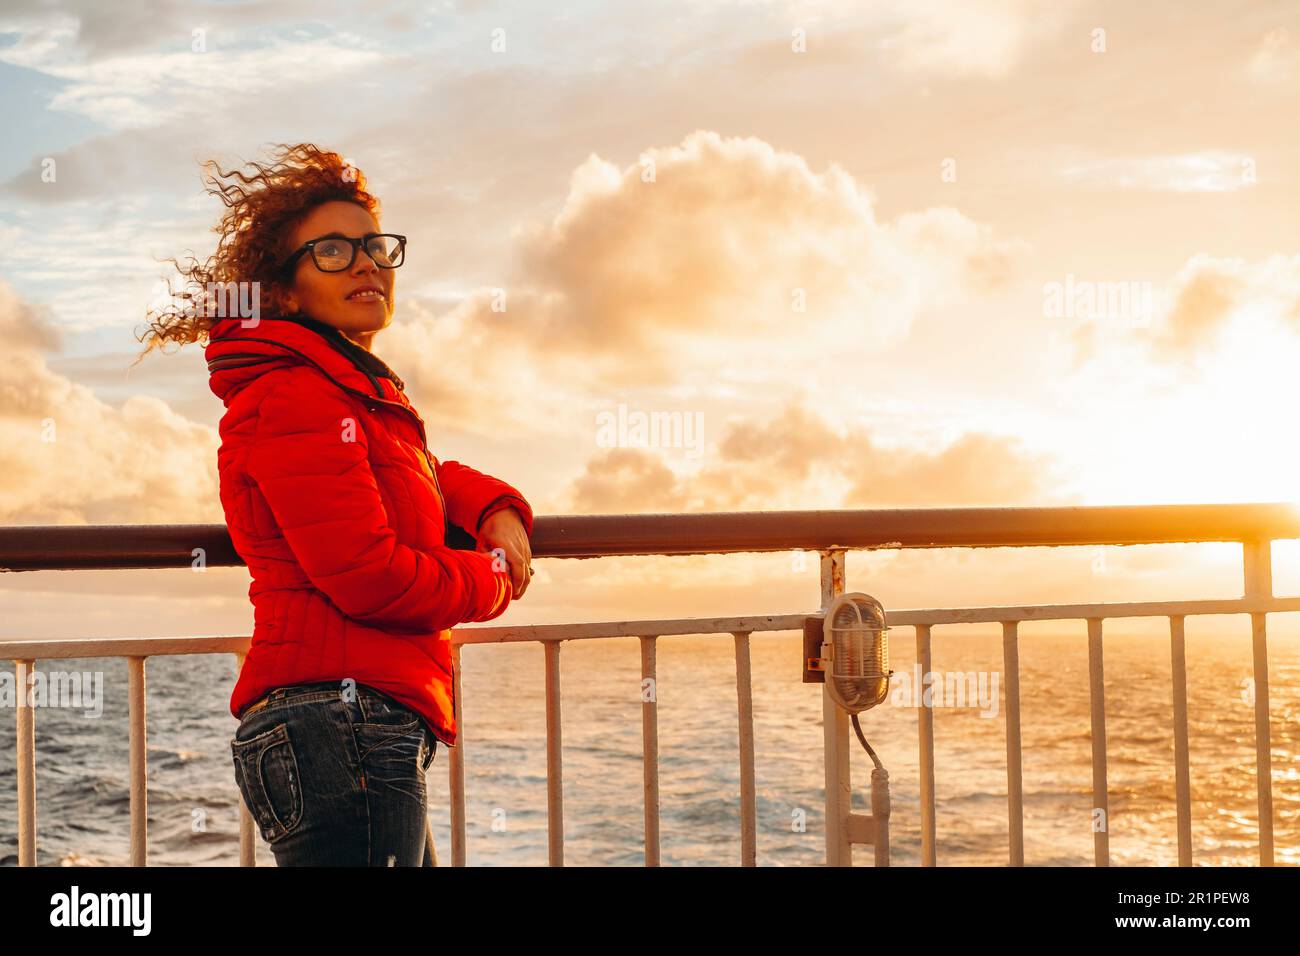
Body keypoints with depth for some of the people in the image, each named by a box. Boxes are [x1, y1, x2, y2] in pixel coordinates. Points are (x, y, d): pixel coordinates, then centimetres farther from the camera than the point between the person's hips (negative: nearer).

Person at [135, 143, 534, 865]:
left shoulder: (360, 394, 23)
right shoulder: (296, 398, -10)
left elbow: (431, 479, 38)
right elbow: (368, 576, -19)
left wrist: (496, 509, 13)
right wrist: (493, 579, 0)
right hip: (342, 721, -11)